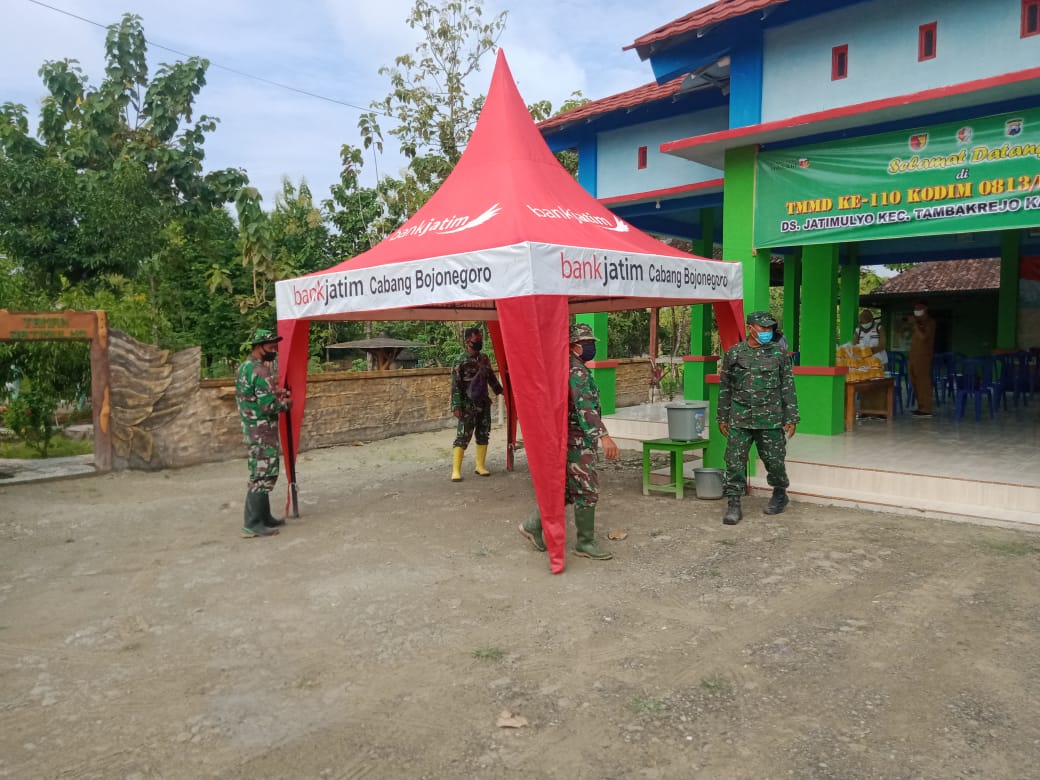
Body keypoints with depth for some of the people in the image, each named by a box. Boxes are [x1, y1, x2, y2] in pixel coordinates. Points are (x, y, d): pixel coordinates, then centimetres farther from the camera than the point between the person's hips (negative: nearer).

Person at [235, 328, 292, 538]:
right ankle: (252, 525, -4)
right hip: (262, 431, -10)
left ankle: (264, 517, 24)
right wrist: (285, 403, -5)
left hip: (253, 429, 10)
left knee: (262, 474, 16)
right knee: (262, 475, -6)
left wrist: (277, 394, 10)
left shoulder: (244, 366, 12)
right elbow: (268, 406, -24)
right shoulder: (260, 371, -19)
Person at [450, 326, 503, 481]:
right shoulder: (460, 361, -10)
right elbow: (455, 385, -12)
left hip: (484, 404, 6)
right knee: (462, 437, -6)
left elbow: (491, 377, 22)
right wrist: (456, 406, -16)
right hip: (468, 406, -6)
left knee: (483, 436, 9)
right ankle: (456, 470, -4)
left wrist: (499, 390, 27)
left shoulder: (484, 358, 8)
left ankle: (480, 466, 18)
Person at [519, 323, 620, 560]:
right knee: (587, 491, -1)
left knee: (568, 490, 15)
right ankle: (585, 542, 10)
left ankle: (534, 524, 18)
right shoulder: (576, 371, -18)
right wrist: (604, 436, -40)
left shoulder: (573, 369, 14)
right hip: (577, 442, -10)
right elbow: (584, 406, -32)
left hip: (576, 440, 10)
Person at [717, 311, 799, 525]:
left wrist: (791, 418, 1)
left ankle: (780, 495, 33)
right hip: (739, 419, 1)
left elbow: (788, 387, 5)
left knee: (774, 460, 8)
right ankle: (734, 504, 5)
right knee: (735, 462, -3)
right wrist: (722, 417, 8)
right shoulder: (733, 353, 4)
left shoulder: (779, 354, 3)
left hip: (771, 420, 0)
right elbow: (724, 387, 8)